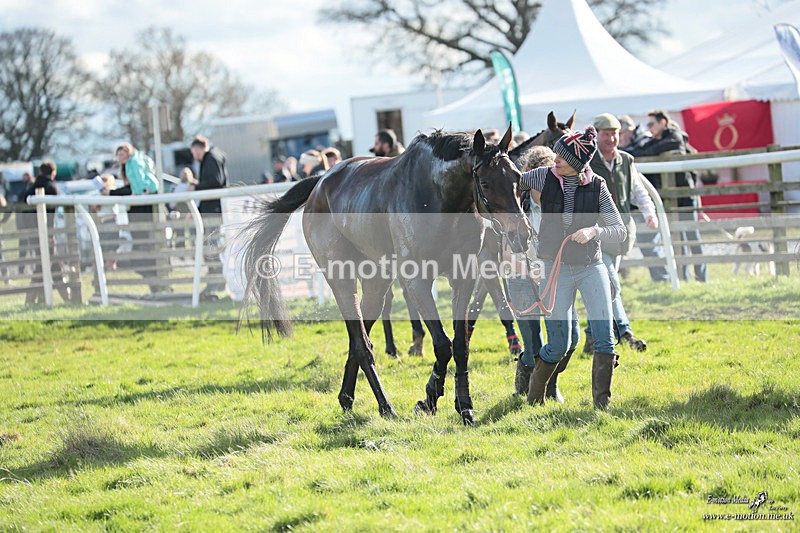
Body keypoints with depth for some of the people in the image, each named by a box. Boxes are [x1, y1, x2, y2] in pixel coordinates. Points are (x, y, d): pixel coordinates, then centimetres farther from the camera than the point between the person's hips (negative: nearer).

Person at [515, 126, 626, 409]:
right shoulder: (544, 177, -4)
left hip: (592, 267, 0)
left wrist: (594, 231, -21)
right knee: (560, 345, 0)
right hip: (557, 269, 0)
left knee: (604, 337, -11)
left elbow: (620, 232, -5)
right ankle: (535, 389, 26)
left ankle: (602, 401, -1)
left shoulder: (597, 187, -6)